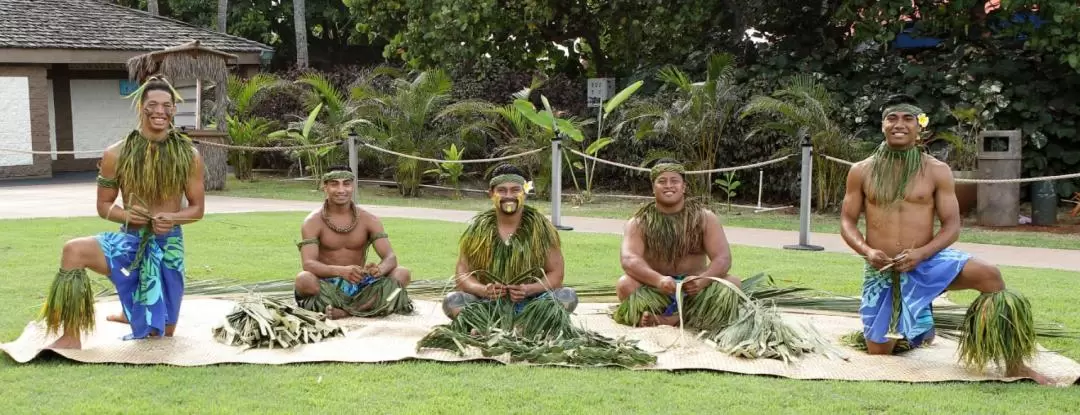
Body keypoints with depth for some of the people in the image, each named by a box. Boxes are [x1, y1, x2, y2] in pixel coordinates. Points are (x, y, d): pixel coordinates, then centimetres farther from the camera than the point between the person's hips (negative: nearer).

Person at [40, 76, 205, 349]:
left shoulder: (189, 155, -6)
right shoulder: (117, 154, -7)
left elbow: (197, 209, 2)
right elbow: (103, 205, 2)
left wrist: (173, 218, -20)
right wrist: (126, 215, -20)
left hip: (168, 244, 1)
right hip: (130, 240, -1)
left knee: (163, 334, 12)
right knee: (73, 250, -32)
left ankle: (131, 312, 51)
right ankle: (71, 338, -23)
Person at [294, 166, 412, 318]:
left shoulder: (368, 220, 2)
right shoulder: (313, 222, -5)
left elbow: (390, 257, -6)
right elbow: (308, 264, -19)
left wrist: (379, 270, -32)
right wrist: (341, 271, -38)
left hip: (360, 284, 3)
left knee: (403, 273, -20)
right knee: (304, 279, -36)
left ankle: (344, 311, -31)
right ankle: (374, 304, -31)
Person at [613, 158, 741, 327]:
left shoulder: (704, 217, 1)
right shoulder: (639, 222, -2)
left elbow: (723, 258, -9)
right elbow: (629, 259, -19)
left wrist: (703, 279, -32)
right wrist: (658, 280, -39)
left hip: (694, 288, 1)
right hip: (654, 288, -1)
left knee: (732, 282, -25)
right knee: (625, 284, -29)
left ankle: (670, 319, -36)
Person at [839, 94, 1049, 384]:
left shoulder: (937, 171, -3)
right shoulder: (862, 171, 0)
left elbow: (952, 225, -4)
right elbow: (847, 221, 3)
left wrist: (921, 253, -21)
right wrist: (866, 251, -17)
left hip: (925, 261, -1)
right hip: (881, 270, 1)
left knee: (989, 275, -29)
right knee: (879, 351, 5)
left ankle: (1014, 364, -21)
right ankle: (905, 333, 44)